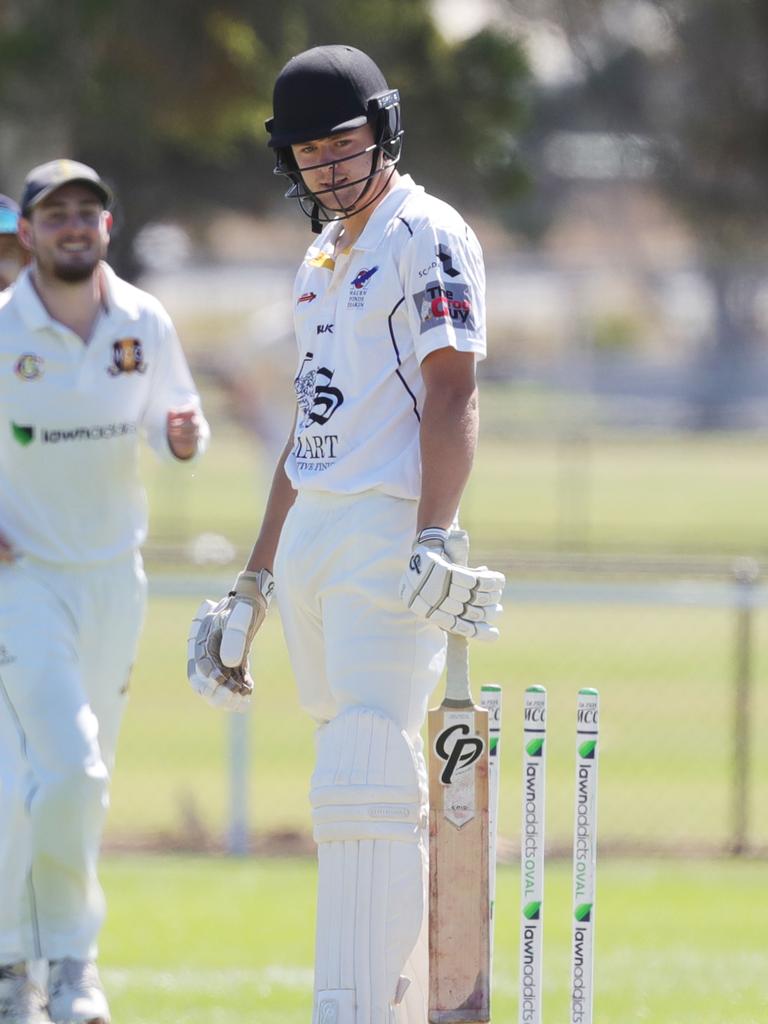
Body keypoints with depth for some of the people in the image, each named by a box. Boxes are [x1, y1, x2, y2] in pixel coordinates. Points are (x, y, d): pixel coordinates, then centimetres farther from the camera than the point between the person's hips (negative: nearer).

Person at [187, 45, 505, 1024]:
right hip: (310, 540, 9)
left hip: (389, 535, -9)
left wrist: (433, 540, -28)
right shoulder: (322, 260, 20)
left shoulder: (428, 237, -6)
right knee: (356, 785, 9)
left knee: (365, 789, -16)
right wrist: (252, 585, 24)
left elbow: (451, 393, -16)